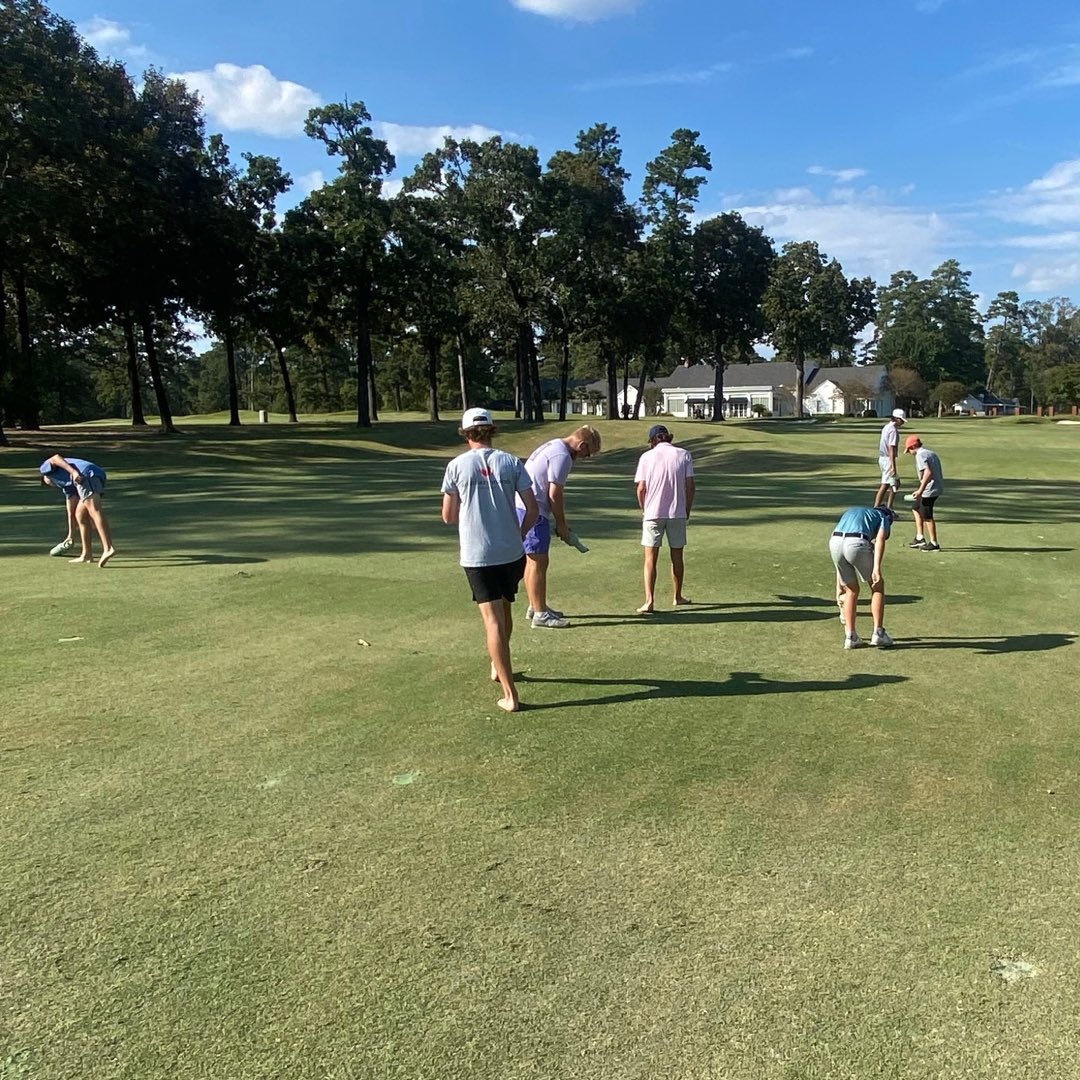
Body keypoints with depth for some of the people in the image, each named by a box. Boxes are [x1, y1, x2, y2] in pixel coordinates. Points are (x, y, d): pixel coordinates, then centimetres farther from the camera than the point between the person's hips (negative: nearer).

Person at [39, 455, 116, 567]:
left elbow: (56, 458, 1)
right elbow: (71, 512, 39)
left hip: (87, 474, -8)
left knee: (95, 511, -20)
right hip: (98, 478, 8)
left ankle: (108, 549, -35)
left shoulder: (46, 467, 26)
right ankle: (87, 554, 18)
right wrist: (70, 535, 44)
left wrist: (73, 472, -15)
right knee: (80, 515, 16)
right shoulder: (66, 485, 39)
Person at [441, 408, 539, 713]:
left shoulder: (457, 466, -3)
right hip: (511, 552, 3)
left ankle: (510, 694, -5)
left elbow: (448, 517, 4)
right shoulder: (511, 462, 0)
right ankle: (498, 668, 42)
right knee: (505, 611, 22)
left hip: (477, 555, -2)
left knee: (493, 620, -2)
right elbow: (532, 510, -1)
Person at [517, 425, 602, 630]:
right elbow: (554, 495, -15)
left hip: (523, 507, 10)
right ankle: (540, 615, 1)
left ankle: (536, 606, 29)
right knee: (539, 562, -4)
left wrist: (560, 521, 20)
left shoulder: (553, 446, 18)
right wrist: (561, 525, -4)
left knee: (533, 560, 18)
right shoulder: (562, 456, -14)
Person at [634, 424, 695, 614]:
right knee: (677, 557, 15)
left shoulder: (646, 457, -1)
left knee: (650, 559, 1)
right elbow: (690, 486, -1)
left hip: (653, 513, -1)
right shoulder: (684, 455, 2)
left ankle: (649, 601, -9)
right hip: (678, 513, 2)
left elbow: (641, 488, -4)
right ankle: (678, 597, 28)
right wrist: (687, 511, 10)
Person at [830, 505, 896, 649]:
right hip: (857, 544, -5)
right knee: (878, 586, 17)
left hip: (834, 542, 5)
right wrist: (876, 567, -15)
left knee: (851, 590, 22)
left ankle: (850, 637, 19)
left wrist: (839, 586, 40)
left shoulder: (850, 513, 38)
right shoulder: (883, 518, 24)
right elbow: (880, 539, -1)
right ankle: (878, 633, 13)